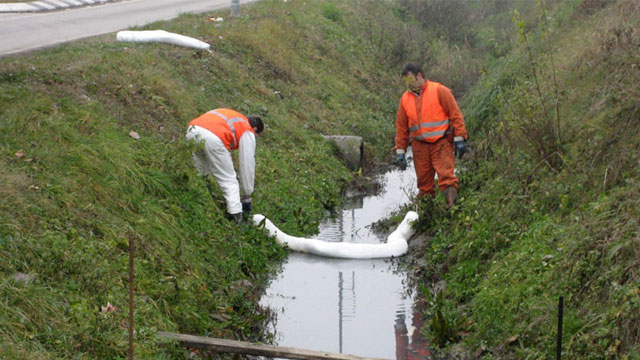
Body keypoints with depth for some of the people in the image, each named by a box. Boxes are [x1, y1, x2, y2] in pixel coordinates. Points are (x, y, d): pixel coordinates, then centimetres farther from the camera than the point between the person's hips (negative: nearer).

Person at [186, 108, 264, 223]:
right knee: (229, 180, 8)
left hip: (192, 131, 6)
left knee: (200, 174, 29)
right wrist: (246, 198, 28)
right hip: (213, 139, -6)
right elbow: (247, 167, 19)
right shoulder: (248, 133, 19)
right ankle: (236, 214, 2)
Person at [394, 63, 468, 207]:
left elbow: (455, 115, -3)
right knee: (424, 182, 6)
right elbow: (401, 127, 16)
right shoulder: (405, 99, 10)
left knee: (446, 177, -15)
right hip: (419, 146, 4)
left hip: (441, 143, -4)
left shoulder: (439, 91, -2)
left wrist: (459, 139, -9)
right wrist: (400, 152, 12)